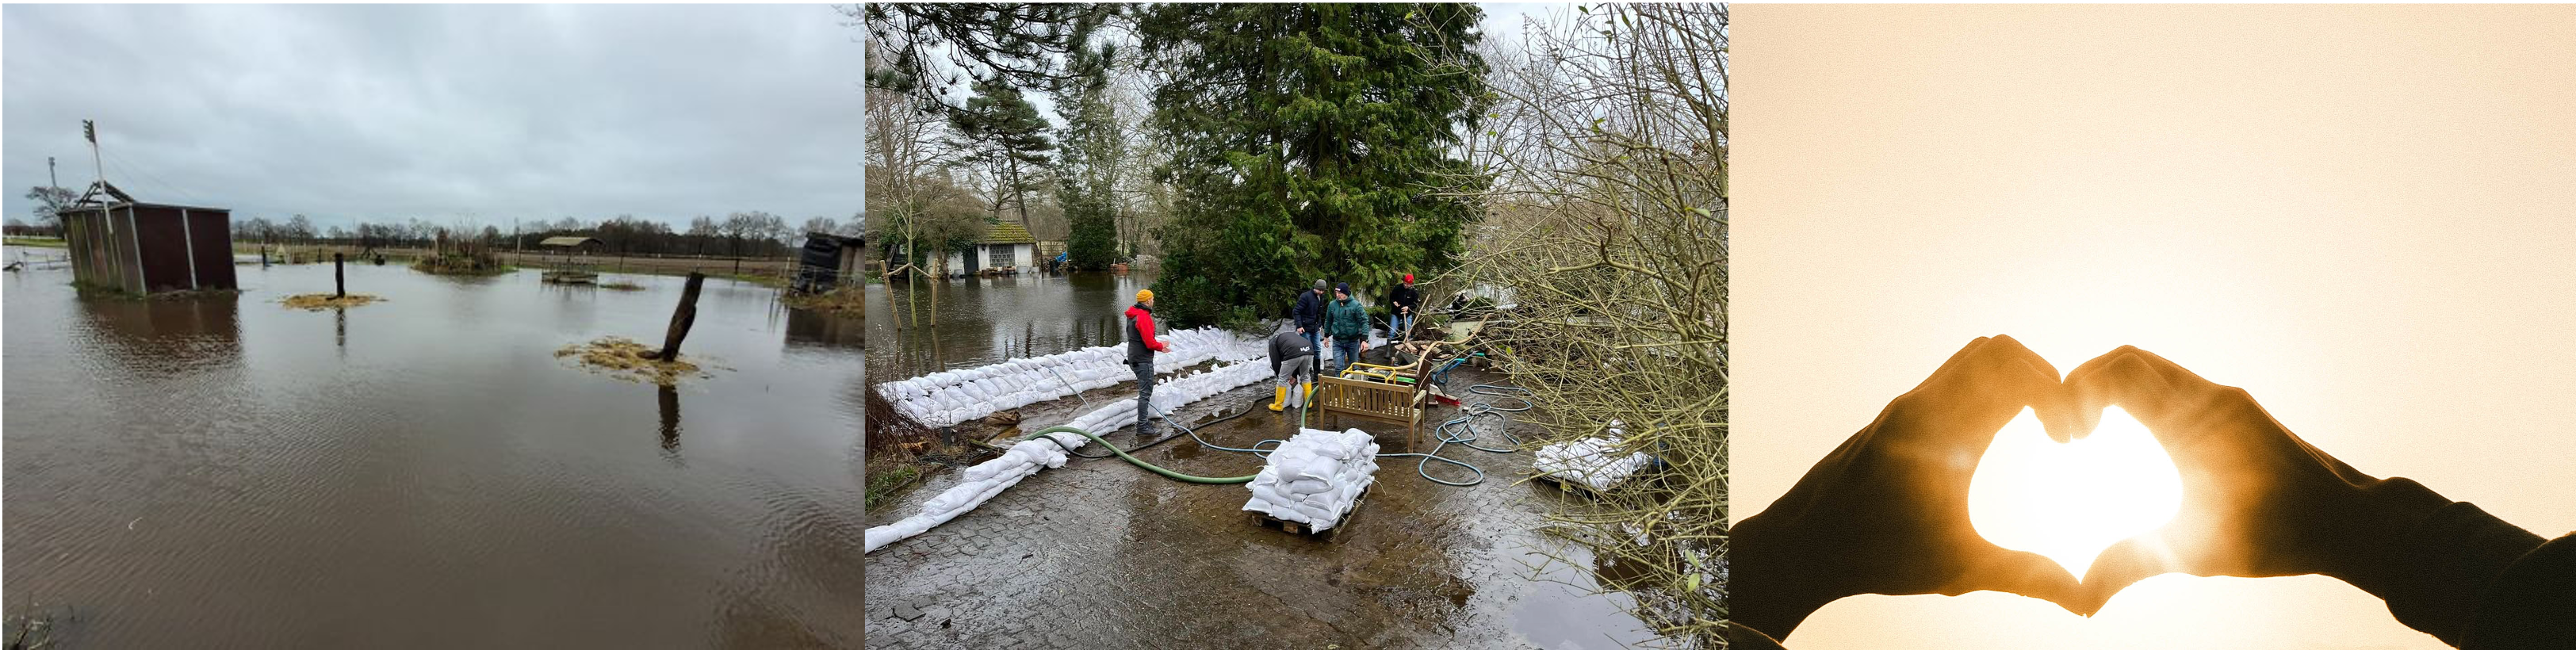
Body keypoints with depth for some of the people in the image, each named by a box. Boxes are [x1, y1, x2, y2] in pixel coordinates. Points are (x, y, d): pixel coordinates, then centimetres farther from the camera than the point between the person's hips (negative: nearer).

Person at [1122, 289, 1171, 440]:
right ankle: (1142, 429, -5)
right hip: (1143, 360, -10)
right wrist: (1161, 347, -3)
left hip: (1135, 358, 10)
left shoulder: (1133, 315, 11)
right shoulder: (1144, 317, -21)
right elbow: (1150, 343, -23)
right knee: (1145, 393, -7)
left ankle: (1144, 420, 32)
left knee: (1145, 391, 22)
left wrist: (1158, 344, 11)